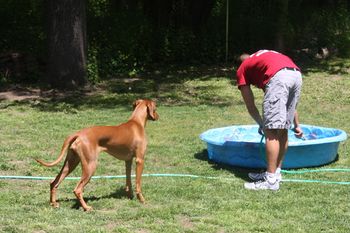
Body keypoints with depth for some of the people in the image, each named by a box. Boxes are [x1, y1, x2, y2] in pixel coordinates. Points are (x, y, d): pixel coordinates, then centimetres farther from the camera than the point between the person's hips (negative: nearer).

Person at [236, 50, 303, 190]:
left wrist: (261, 124, 39)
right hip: (297, 74, 7)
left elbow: (250, 107, 23)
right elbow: (289, 102, 39)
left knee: (271, 131, -3)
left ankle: (271, 180, -2)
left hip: (278, 77, -6)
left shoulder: (242, 70, 25)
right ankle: (275, 172, 25)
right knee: (283, 130, 15)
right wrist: (296, 125, 42)